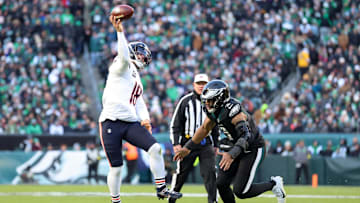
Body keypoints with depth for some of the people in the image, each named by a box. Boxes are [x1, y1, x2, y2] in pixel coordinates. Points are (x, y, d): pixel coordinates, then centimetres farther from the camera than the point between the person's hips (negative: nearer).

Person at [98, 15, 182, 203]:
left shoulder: (136, 79, 26)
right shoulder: (122, 68, 3)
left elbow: (139, 103, 21)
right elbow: (124, 58, -20)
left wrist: (144, 118, 2)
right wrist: (120, 32, -25)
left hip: (131, 123, 7)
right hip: (111, 122, -7)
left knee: (155, 148, -13)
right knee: (115, 167, -3)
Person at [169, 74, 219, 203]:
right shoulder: (186, 101, -1)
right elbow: (175, 124, 0)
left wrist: (215, 145, 19)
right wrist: (176, 143, -7)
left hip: (206, 143, 2)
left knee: (210, 172, -11)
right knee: (181, 173, 4)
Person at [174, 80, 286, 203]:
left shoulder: (234, 112, -31)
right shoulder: (214, 111, -5)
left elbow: (246, 136, -42)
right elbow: (204, 129, 13)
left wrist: (231, 155, -57)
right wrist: (188, 148, 12)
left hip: (252, 150, -8)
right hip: (237, 149, 8)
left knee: (240, 191, -12)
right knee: (221, 184, -1)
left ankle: (273, 184, 10)